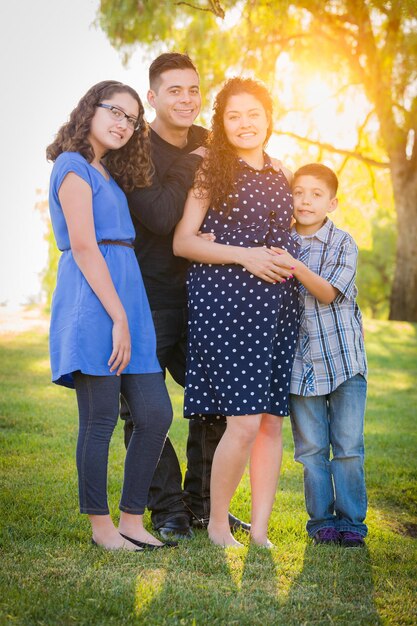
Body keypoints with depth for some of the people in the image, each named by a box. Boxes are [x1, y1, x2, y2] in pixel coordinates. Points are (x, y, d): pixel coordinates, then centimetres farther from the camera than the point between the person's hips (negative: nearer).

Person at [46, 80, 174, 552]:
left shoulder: (106, 174, 24)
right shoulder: (74, 166, -4)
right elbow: (83, 247, -14)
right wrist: (118, 318, -17)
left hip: (125, 296, 9)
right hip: (93, 301, -9)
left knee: (156, 414, 4)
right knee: (100, 419, -3)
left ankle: (132, 520, 14)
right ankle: (101, 526, 10)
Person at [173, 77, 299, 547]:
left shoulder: (280, 180, 18)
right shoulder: (211, 170, 2)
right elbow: (182, 242, -5)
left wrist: (290, 263, 9)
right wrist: (244, 256, -13)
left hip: (276, 308, 6)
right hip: (224, 303, -5)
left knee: (272, 420, 3)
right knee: (244, 421, -12)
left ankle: (260, 531, 13)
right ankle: (218, 525, 7)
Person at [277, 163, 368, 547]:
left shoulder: (343, 243, -1)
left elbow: (328, 292, -13)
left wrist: (295, 267, -26)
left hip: (344, 358, -2)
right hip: (300, 361, 2)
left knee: (349, 446, 1)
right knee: (311, 448, 5)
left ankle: (351, 521, 13)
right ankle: (321, 519, 16)